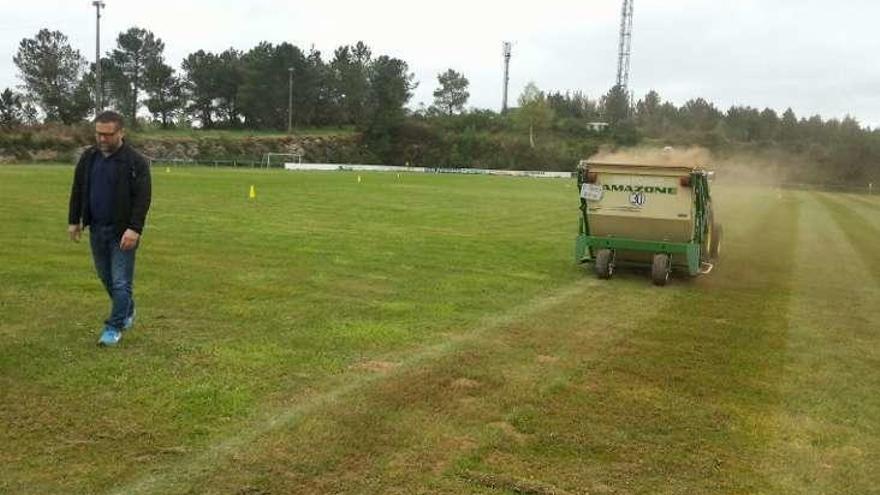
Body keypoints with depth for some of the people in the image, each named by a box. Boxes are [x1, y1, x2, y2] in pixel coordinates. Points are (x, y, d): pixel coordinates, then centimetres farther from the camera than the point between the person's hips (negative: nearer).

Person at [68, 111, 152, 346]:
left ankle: (115, 327, 5)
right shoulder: (88, 157, 6)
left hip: (122, 232, -6)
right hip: (96, 229, 6)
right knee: (106, 278, 16)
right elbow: (78, 191, 14)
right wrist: (74, 221, 11)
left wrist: (134, 229, -24)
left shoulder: (135, 161, -12)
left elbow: (143, 198, -16)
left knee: (121, 281, -4)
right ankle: (127, 311, 36)